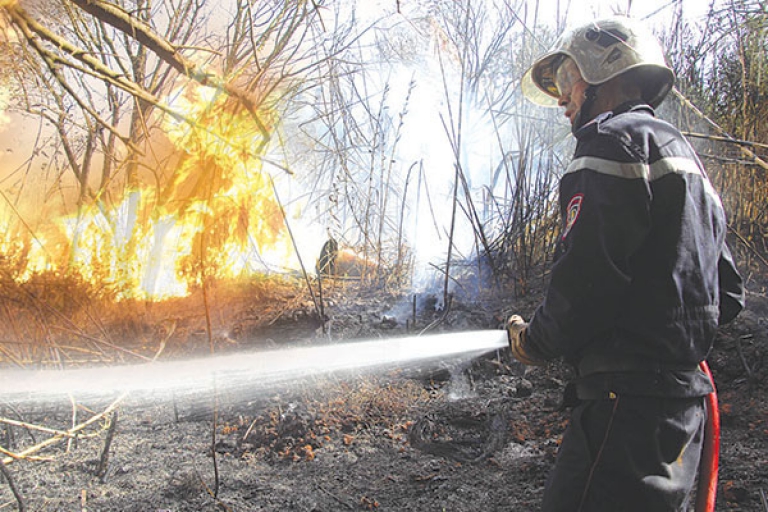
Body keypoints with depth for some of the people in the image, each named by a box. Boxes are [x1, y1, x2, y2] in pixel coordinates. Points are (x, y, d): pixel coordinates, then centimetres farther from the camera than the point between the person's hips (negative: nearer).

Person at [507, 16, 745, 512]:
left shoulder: (617, 139, -8)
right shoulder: (685, 155, 23)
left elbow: (587, 277, -19)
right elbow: (728, 295, 23)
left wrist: (535, 341, -3)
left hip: (632, 399, -10)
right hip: (684, 388, 10)